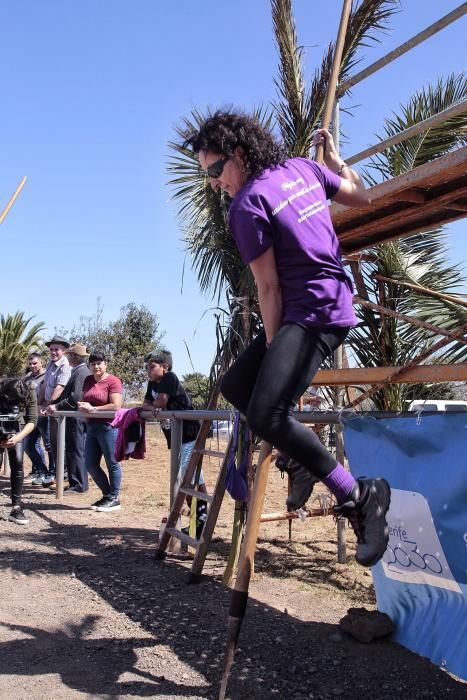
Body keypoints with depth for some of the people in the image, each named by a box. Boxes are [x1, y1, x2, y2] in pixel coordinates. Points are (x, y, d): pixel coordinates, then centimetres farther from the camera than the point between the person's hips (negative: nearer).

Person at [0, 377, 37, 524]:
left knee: (18, 463, -11)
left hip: (16, 429, 1)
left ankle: (16, 508, -6)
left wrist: (18, 437, -34)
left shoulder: (29, 392, -26)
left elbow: (32, 420, -20)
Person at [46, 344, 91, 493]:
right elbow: (66, 393, 18)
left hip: (76, 418, -10)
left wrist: (57, 406, -19)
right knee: (74, 451, 14)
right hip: (74, 417, 10)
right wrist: (53, 404, 9)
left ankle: (78, 485, 1)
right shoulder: (78, 371, 16)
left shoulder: (81, 372, -15)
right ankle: (76, 483, 21)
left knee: (76, 451, -4)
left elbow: (75, 397, -24)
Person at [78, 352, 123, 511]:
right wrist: (82, 406, -2)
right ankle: (107, 495, 25)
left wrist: (93, 409, -17)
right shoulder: (88, 381, 13)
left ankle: (113, 499, 10)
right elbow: (83, 400, 22)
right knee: (90, 464, 11)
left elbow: (116, 405, -17)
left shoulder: (113, 381, -9)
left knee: (112, 463, 0)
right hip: (92, 426, 8)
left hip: (108, 426, -8)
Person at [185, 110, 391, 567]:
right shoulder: (301, 167, 11)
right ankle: (307, 459, 16)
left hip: (313, 313, -10)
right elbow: (361, 197, 22)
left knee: (265, 415, -22)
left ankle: (359, 494, -11)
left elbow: (269, 288, -12)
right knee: (235, 385, 12)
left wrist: (273, 345, -6)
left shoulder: (247, 205, -12)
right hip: (330, 303, 10)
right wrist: (333, 158, 33)